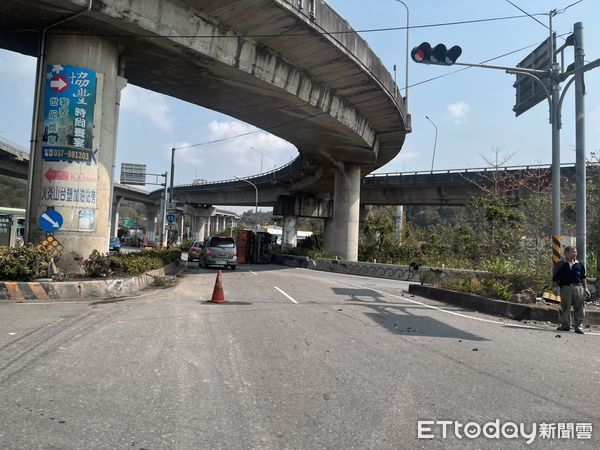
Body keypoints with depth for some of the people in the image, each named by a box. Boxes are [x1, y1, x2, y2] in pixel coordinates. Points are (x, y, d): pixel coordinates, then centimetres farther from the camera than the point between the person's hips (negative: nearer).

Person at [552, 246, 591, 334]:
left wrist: (585, 289, 11)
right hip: (565, 288, -2)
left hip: (578, 288, 2)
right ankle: (565, 325, 15)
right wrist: (559, 286, -5)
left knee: (579, 308, 0)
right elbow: (555, 279, 7)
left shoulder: (579, 264, 15)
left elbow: (583, 277, 18)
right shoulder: (560, 265, 6)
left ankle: (578, 326, 10)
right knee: (565, 308, 3)